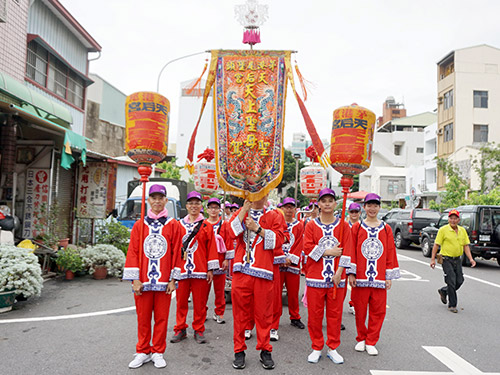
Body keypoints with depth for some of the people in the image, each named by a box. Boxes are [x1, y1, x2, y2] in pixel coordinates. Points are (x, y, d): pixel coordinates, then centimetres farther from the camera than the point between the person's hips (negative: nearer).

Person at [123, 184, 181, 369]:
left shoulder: (173, 225, 1)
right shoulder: (139, 225, 4)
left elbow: (176, 253, 0)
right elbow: (133, 252, 2)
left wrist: (173, 279, -3)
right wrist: (135, 279, -4)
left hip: (164, 281, -1)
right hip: (143, 281, 1)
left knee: (161, 317, 7)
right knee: (143, 317, 10)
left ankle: (158, 352, 22)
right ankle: (143, 352, 25)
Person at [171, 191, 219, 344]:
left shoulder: (207, 225, 5)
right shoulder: (179, 225, 8)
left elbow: (211, 247, 2)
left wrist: (211, 269, -2)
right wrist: (173, 267, 6)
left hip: (200, 270, -1)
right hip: (182, 269, 1)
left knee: (200, 302, 5)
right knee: (181, 301, 7)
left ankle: (199, 330, 19)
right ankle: (180, 330, 20)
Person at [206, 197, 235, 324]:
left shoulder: (225, 225, 2)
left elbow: (229, 243, 1)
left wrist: (227, 259, -3)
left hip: (219, 262, -1)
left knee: (219, 290, 6)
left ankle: (219, 313, 17)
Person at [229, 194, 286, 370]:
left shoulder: (274, 216, 9)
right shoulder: (241, 213, 13)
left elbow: (278, 240, -4)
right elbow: (232, 232, -7)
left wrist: (257, 228, -11)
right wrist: (245, 207, -9)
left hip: (263, 272, -1)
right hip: (241, 270, 1)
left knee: (263, 312, 6)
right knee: (240, 311, 6)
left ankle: (265, 350, 21)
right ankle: (239, 351, 20)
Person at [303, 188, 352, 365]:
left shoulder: (343, 225, 4)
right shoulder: (311, 225, 3)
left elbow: (346, 251, -2)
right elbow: (307, 248, -6)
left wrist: (339, 273, -9)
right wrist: (328, 252, -11)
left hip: (336, 277, 1)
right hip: (315, 277, -1)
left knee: (335, 314, 8)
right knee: (315, 314, 5)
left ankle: (333, 348, 23)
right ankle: (316, 348, 20)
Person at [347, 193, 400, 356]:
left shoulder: (386, 229, 7)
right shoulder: (356, 227, 2)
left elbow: (391, 253, 7)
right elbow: (351, 251, 1)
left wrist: (390, 276, 3)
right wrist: (351, 273, -4)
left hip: (379, 277, 1)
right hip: (360, 277, -1)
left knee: (378, 311, 4)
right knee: (360, 310, 7)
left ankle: (371, 342, 19)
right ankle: (361, 339, 25)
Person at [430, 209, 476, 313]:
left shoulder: (462, 230, 7)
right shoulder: (443, 230, -9)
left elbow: (466, 246, 10)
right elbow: (436, 245, -8)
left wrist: (471, 259, -1)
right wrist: (433, 259, -11)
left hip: (458, 259, 6)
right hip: (447, 259, -5)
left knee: (459, 281, 7)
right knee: (451, 282, -6)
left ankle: (443, 291, 34)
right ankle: (452, 305, 8)